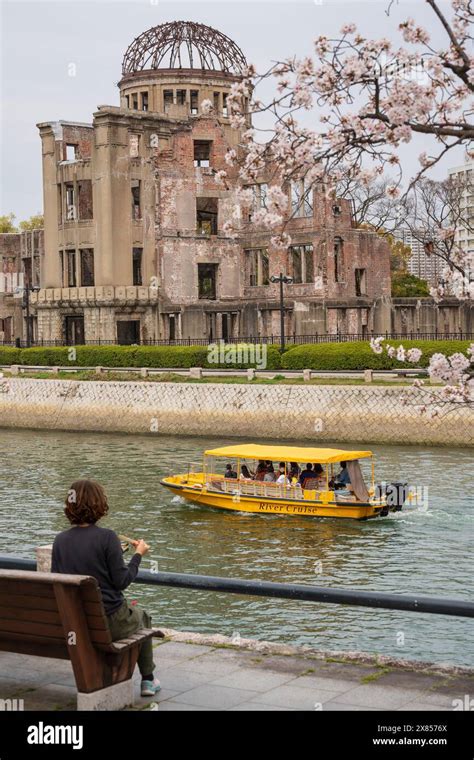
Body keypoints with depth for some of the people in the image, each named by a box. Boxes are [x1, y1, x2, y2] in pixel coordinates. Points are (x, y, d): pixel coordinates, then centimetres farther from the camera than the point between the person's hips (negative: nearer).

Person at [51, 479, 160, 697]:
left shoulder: (60, 540, -4)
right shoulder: (106, 537, -17)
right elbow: (121, 581, -14)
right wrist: (138, 554, 0)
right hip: (110, 622, -5)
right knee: (142, 616, 30)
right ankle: (148, 680, 34)